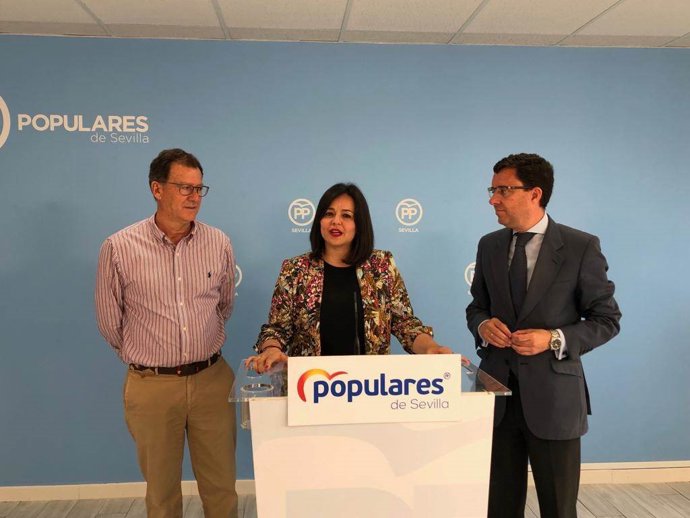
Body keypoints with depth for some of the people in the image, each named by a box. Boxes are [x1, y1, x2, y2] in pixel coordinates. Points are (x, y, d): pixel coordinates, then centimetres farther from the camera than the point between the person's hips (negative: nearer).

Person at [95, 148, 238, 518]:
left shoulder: (219, 244, -2)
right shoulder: (119, 248, -8)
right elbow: (109, 321, 4)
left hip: (212, 379, 2)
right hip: (151, 386, -1)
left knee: (221, 485, 13)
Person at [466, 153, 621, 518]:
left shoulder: (581, 247, -7)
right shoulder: (488, 246, 6)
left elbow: (607, 319, -3)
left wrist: (555, 339, -19)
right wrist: (483, 325, -8)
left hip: (552, 396, -3)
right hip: (497, 391, 4)